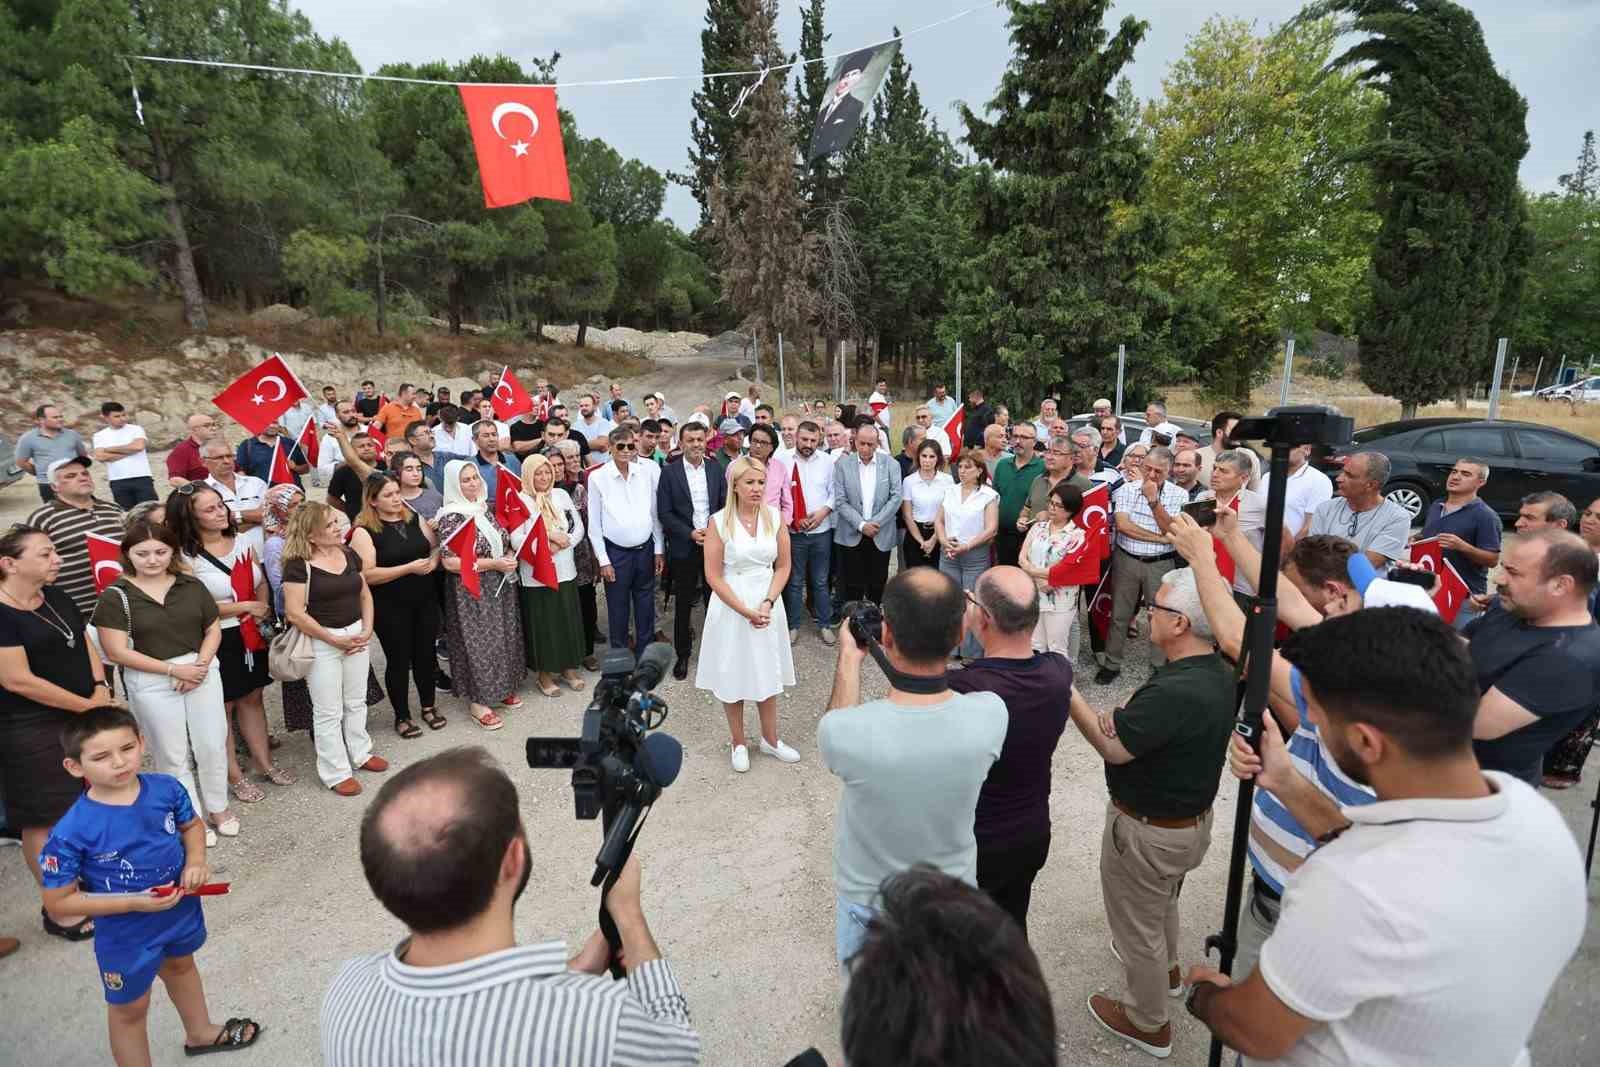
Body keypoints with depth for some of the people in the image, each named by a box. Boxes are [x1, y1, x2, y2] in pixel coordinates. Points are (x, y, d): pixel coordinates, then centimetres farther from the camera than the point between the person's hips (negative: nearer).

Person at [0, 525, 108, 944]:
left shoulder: (56, 597, 7)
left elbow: (85, 644, 13)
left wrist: (101, 688, -4)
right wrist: (88, 706, -15)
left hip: (84, 721, 7)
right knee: (45, 819, 5)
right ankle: (61, 912, 16)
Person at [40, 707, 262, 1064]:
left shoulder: (166, 789, -19)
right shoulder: (72, 832, -30)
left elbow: (192, 824, 1)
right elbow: (58, 901, -20)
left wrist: (196, 860, -17)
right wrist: (134, 903, -28)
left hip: (181, 909, 5)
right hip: (126, 934, -5)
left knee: (180, 967, 32)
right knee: (130, 1009, 18)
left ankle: (200, 1033, 59)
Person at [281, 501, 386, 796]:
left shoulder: (349, 554, 4)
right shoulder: (299, 565, -15)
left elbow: (365, 595, 11)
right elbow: (294, 613, -19)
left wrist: (366, 631, -3)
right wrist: (335, 640, -16)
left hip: (356, 636, 6)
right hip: (321, 642, -6)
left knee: (356, 701, 18)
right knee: (329, 711, 5)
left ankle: (360, 753, 35)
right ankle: (336, 772, 18)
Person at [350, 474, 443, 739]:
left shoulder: (414, 518, 4)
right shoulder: (364, 531, -11)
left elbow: (435, 546, 14)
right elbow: (367, 575, -18)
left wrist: (433, 560, -9)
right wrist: (409, 568, -22)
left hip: (425, 601, 5)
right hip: (390, 608, -4)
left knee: (426, 654, 14)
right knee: (399, 659, 7)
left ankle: (428, 706, 33)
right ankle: (402, 716, 24)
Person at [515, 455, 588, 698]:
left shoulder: (561, 495, 6)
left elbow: (578, 527, 5)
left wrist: (561, 545, -10)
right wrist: (550, 535, -14)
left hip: (565, 571, 4)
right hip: (536, 575, -4)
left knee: (568, 620, 11)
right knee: (543, 623, 5)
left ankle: (569, 669, 27)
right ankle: (544, 674, 20)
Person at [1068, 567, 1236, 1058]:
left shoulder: (1174, 692, -38)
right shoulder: (1221, 673, -8)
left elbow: (1113, 748, -24)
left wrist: (1067, 693, -16)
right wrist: (1123, 717, -13)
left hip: (1149, 830, -9)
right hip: (1194, 815, 9)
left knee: (1137, 922, 16)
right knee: (1162, 902, 34)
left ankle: (1148, 1024, 38)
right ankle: (1167, 969, 60)